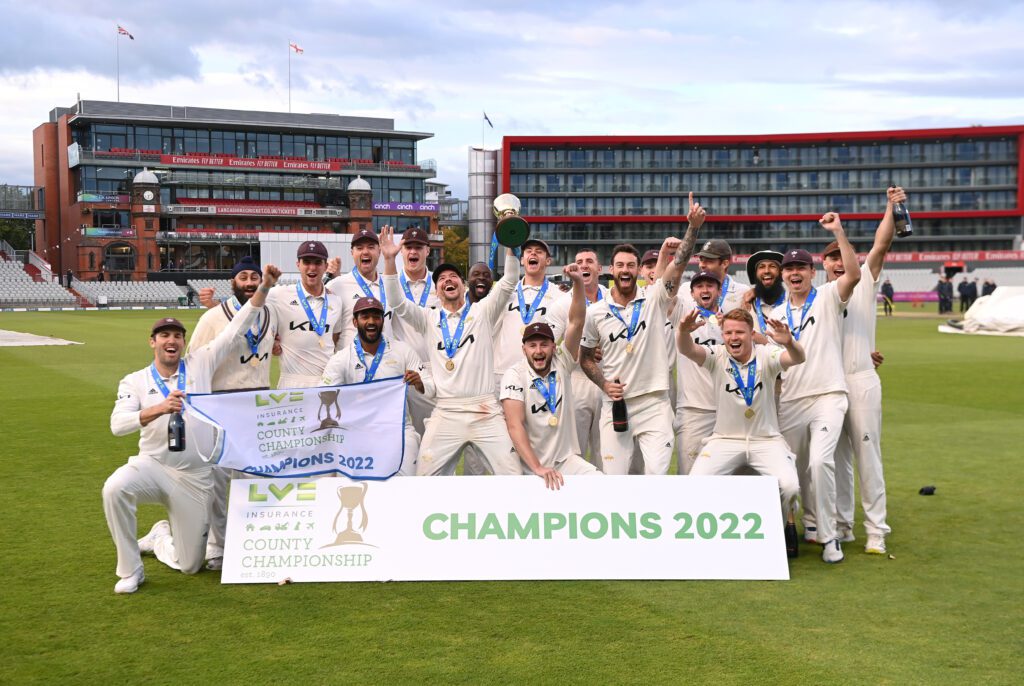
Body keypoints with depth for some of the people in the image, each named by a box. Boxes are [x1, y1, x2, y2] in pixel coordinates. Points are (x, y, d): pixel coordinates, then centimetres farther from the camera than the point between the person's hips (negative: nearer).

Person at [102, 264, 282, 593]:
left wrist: (265, 287, -14)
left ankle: (160, 536, 41)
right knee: (115, 488, -36)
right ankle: (130, 570, -16)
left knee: (189, 564, 4)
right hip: (152, 466, -1)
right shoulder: (135, 381, 1)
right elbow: (117, 424, -16)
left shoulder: (200, 364, 3)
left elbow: (236, 328, -4)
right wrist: (159, 409, -34)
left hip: (195, 478, 1)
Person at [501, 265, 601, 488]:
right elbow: (515, 425, -19)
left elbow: (576, 323, -11)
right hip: (529, 467, -3)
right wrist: (537, 468, -29)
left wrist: (578, 283, -25)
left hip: (567, 459, 3)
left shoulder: (561, 364, 0)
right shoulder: (515, 375, -10)